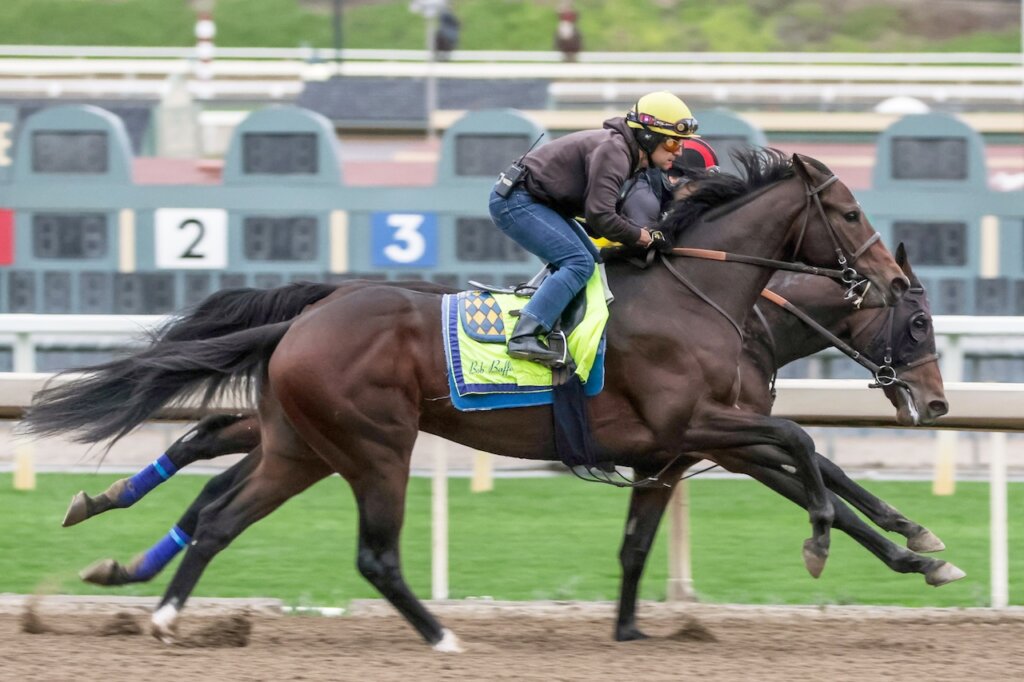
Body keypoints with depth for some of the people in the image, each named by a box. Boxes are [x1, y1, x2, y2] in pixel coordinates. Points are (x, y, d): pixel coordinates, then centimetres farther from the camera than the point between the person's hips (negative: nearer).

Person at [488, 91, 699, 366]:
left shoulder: (626, 153, 11)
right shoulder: (612, 151, -22)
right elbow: (600, 216, -29)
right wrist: (640, 236, -14)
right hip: (516, 201, -11)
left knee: (592, 261, 17)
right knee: (579, 263, -21)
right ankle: (525, 336, -31)